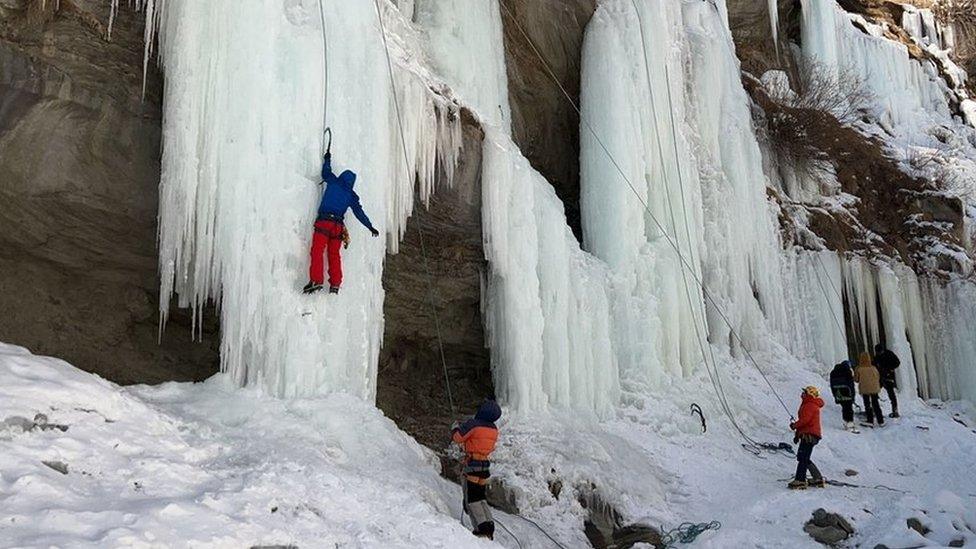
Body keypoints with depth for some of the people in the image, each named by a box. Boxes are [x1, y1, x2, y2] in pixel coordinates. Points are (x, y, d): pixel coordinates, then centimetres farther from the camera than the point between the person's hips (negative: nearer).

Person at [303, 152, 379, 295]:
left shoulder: (333, 182, 8)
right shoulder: (351, 195, 13)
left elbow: (326, 173, 27)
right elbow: (359, 213, 12)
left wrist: (327, 160, 44)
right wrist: (371, 228, 17)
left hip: (323, 222, -3)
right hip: (338, 225, 3)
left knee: (317, 251, -10)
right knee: (334, 254, 9)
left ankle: (316, 280, -23)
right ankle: (335, 284, 3)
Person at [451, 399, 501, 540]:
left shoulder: (473, 424, -16)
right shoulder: (494, 429, 5)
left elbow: (458, 438, -9)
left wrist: (455, 427, 11)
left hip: (471, 465, -7)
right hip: (485, 465, 7)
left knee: (471, 499, -2)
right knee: (482, 498, 16)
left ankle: (483, 527, -13)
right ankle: (489, 527, 9)